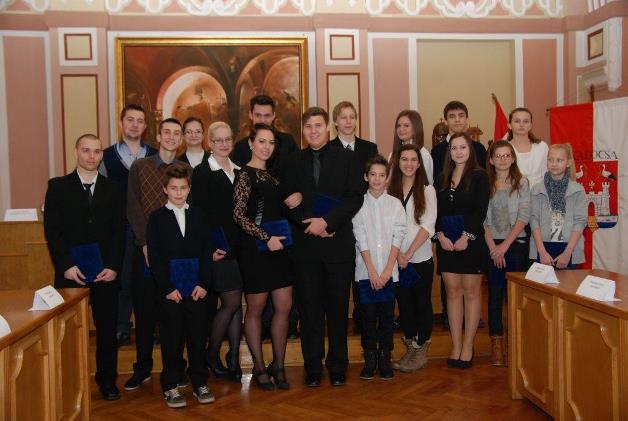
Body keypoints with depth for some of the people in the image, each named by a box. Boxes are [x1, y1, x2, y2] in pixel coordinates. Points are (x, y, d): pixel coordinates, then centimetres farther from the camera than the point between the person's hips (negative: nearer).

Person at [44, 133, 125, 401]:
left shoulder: (112, 189, 9)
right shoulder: (58, 186, 4)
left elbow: (119, 231, 5)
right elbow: (52, 230, -2)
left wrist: (113, 267, -7)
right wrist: (66, 266, -12)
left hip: (106, 273, 2)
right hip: (71, 272, -1)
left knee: (107, 328, 7)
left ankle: (107, 379, 20)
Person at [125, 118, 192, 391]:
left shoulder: (188, 171, 7)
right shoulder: (139, 167, 6)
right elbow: (133, 208, 0)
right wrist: (147, 243, -9)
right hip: (145, 249, 0)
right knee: (144, 310, 5)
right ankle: (142, 368, 18)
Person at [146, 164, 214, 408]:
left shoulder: (198, 216, 9)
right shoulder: (157, 218, 0)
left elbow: (206, 253, 6)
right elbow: (154, 257, -4)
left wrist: (204, 283, -4)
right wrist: (167, 288, -11)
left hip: (197, 289, 3)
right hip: (169, 291, -2)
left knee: (198, 337, 7)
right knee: (172, 339, 4)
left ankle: (200, 383, 19)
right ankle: (170, 387, 15)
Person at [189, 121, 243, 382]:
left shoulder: (238, 172, 13)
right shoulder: (202, 172, -5)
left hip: (238, 246, 6)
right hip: (218, 248, -6)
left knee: (237, 303, 7)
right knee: (232, 302, -4)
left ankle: (234, 359, 15)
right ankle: (211, 356, 15)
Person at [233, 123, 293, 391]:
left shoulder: (271, 174, 14)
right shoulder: (245, 175, -8)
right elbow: (239, 215, -15)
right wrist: (266, 238, -17)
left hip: (277, 247, 7)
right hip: (254, 249, -7)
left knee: (284, 306, 6)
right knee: (256, 309, 5)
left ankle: (278, 365, 18)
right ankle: (259, 367, 17)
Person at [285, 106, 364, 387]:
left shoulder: (346, 159, 5)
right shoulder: (294, 162, 10)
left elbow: (356, 197, -3)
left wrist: (327, 221, -13)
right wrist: (310, 224, -10)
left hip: (339, 243, -1)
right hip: (305, 245, 1)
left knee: (338, 306, 5)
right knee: (309, 307, 4)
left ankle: (338, 366, 18)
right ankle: (312, 367, 15)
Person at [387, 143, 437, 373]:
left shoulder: (427, 190, 0)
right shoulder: (390, 190, 6)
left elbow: (428, 225, -8)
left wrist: (408, 253, -14)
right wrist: (397, 254, -9)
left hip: (421, 258, -2)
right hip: (396, 258, 2)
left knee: (422, 303, 5)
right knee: (404, 303, 8)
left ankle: (422, 351, 16)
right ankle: (410, 349, 21)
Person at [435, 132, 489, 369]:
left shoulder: (479, 176, -1)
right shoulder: (443, 179, 12)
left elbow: (481, 210, -9)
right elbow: (436, 210, 7)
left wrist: (466, 237, -16)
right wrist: (441, 235, -7)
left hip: (471, 241, -4)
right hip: (446, 242, 4)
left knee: (471, 292, 2)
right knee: (453, 292, 6)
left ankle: (468, 347, 9)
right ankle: (456, 346, 11)